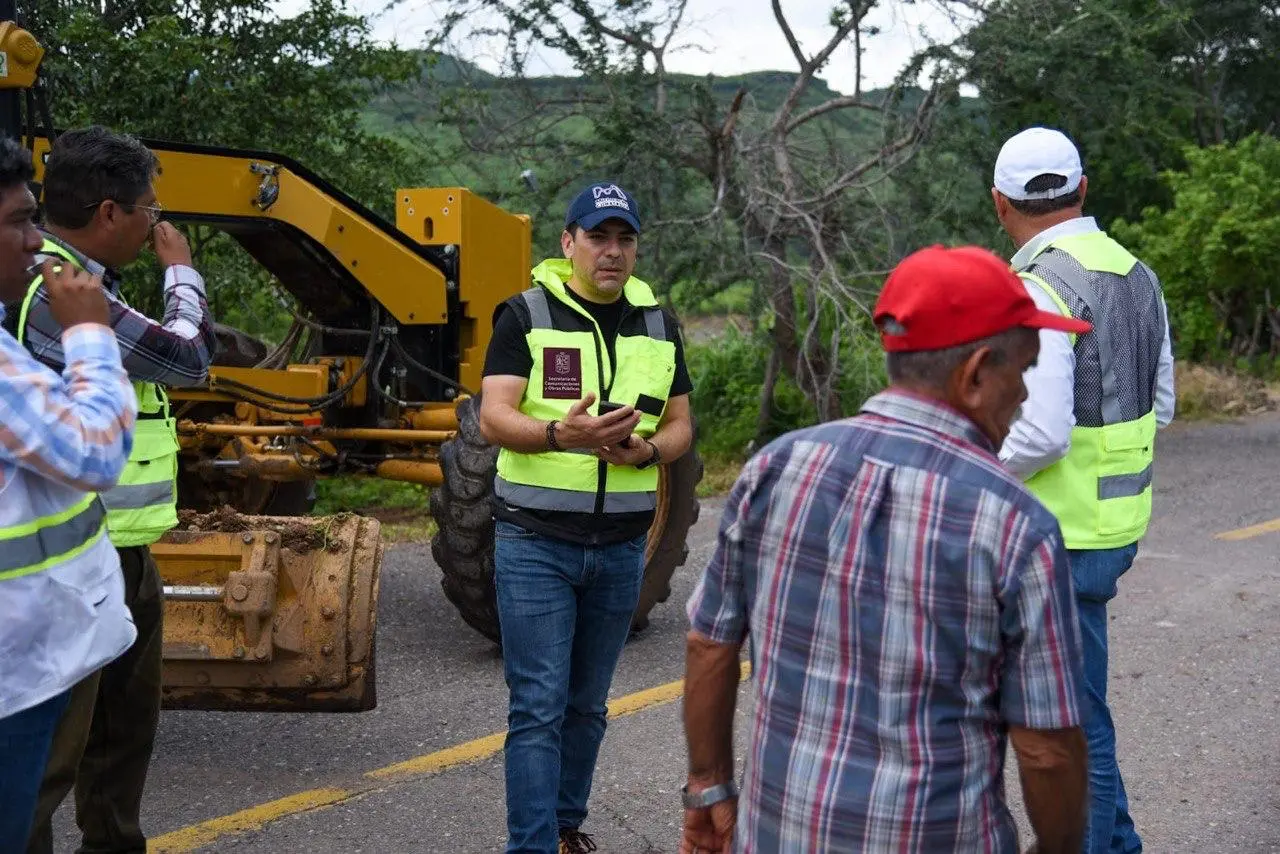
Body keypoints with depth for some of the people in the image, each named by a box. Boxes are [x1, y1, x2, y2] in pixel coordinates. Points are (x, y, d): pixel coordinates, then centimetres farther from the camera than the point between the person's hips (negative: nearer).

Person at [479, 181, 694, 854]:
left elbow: (680, 425, 11)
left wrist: (645, 451, -13)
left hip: (621, 545, 4)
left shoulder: (657, 325, 9)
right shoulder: (527, 315, -4)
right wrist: (561, 433, -34)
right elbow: (493, 417, -14)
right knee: (539, 706, -6)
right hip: (536, 540, -4)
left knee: (587, 704, 16)